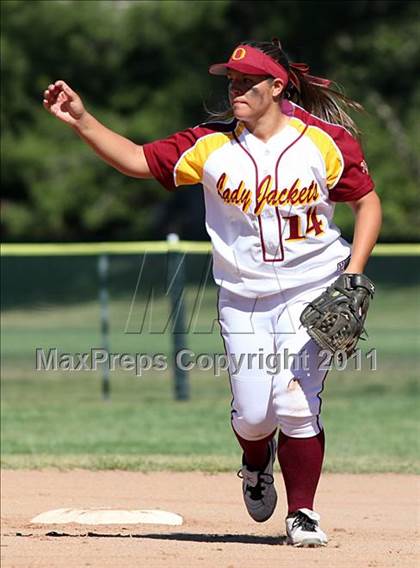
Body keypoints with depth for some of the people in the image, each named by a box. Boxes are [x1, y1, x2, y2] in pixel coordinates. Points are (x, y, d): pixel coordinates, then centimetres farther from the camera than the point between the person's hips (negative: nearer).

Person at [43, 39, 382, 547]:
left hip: (311, 291, -2)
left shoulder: (326, 141, -5)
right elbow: (137, 160, -1)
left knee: (296, 404, -14)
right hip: (243, 298, 2)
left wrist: (353, 274, -7)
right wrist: (81, 121, -12)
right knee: (252, 412, -3)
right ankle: (257, 466, 34)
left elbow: (366, 202, 3)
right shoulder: (210, 145, -1)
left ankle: (302, 514, 3)